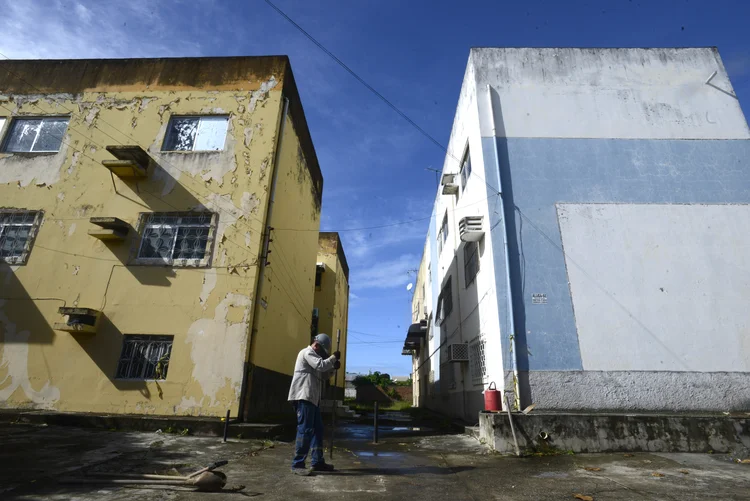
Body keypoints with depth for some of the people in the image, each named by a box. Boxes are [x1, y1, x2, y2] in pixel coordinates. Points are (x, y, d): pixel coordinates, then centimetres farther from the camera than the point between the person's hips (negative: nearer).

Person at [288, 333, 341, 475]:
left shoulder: (313, 355, 24)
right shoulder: (307, 352, -8)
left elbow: (322, 375, 25)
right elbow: (321, 365, -22)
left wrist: (333, 367, 9)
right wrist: (334, 357, -8)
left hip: (312, 398, 11)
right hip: (304, 397, -11)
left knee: (317, 429, 12)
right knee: (305, 430, -10)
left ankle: (317, 461, 18)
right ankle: (297, 464, -5)